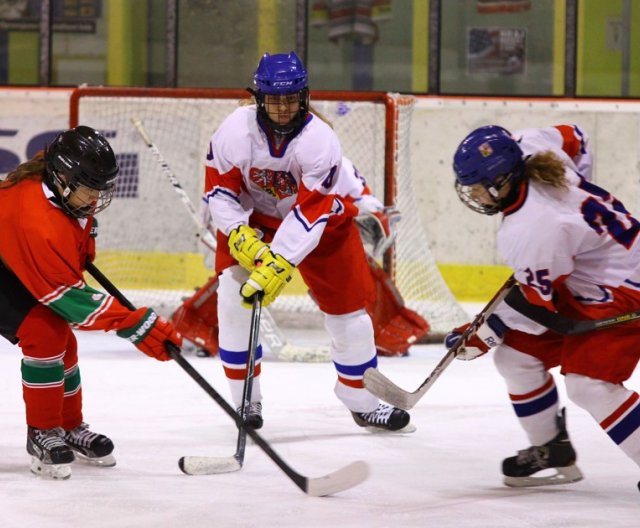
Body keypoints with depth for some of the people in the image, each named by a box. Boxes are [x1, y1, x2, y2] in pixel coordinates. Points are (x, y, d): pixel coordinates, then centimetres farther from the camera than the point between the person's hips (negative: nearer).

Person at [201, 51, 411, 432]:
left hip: (322, 218, -1)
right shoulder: (236, 130, -25)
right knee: (233, 295, -17)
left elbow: (310, 213, -36)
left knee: (349, 304, 1)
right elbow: (219, 189, -15)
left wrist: (278, 264, -43)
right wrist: (241, 235, -29)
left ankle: (363, 402, 20)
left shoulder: (321, 140, -31)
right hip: (253, 216, 1)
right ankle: (246, 400, -4)